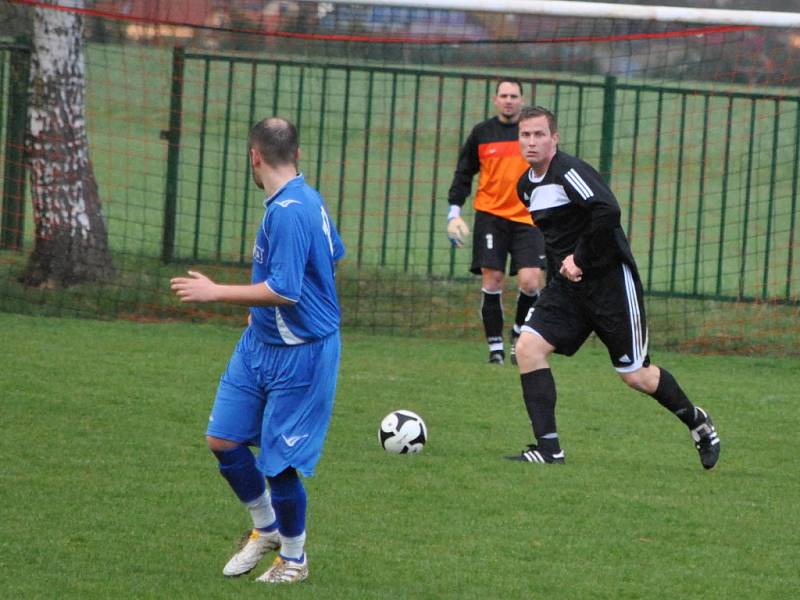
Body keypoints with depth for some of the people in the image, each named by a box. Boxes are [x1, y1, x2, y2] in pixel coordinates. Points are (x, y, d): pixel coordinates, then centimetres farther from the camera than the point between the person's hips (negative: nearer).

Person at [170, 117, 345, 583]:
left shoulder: (289, 212, -25)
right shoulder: (309, 200, 6)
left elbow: (285, 291, -31)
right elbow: (334, 254, 24)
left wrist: (215, 293, -23)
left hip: (300, 354, -9)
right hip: (260, 343, 9)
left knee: (278, 462, 0)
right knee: (223, 440, 9)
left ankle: (294, 559, 20)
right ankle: (266, 528, 30)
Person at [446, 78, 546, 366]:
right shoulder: (481, 133, 5)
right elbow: (463, 174, 11)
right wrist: (454, 211, 2)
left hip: (527, 218, 0)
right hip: (490, 215, 0)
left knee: (530, 282, -11)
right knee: (491, 281, -5)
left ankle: (520, 332, 15)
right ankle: (495, 345, 5)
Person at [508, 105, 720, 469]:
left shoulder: (569, 172, -18)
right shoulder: (525, 186, 10)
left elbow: (608, 211, -32)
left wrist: (579, 259, -22)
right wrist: (560, 265, 9)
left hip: (609, 279, -8)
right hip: (568, 285, 8)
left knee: (635, 375, 1)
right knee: (528, 347, -12)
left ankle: (697, 422, 28)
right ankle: (548, 448, -10)